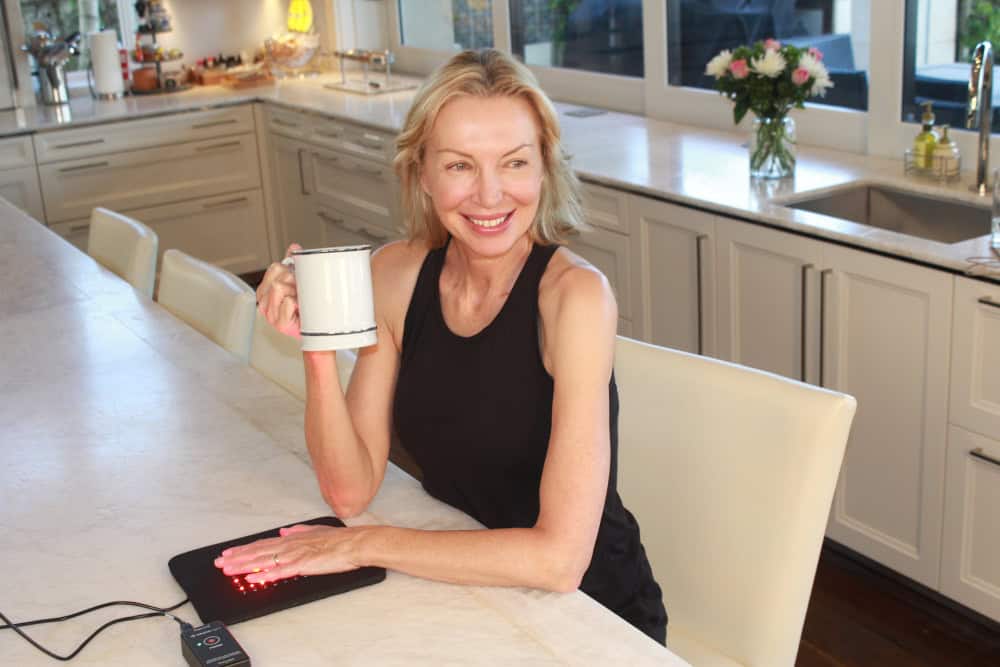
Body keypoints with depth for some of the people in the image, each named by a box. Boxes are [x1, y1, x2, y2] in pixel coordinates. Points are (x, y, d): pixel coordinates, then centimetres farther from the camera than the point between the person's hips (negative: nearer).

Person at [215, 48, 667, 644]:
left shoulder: (574, 294, -21)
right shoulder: (396, 274, -6)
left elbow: (559, 557, -26)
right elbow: (351, 491, -6)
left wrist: (365, 544, -18)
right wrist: (319, 349, -20)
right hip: (461, 594, 4)